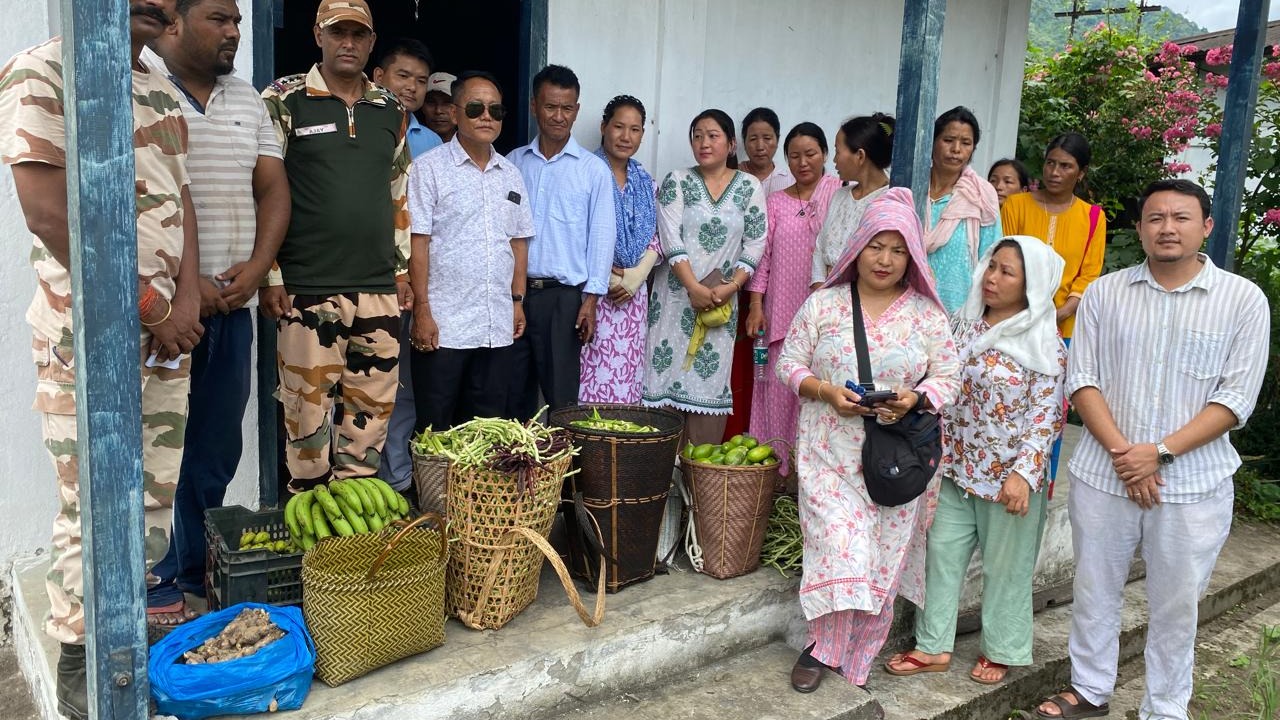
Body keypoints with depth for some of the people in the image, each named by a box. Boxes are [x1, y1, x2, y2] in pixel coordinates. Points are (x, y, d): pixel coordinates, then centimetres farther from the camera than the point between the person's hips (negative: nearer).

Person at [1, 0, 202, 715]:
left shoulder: (162, 89, 15)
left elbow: (180, 199, 12)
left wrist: (187, 300, -2)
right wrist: (148, 307, -13)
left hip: (169, 327, 7)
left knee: (157, 493, 12)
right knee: (92, 504, 0)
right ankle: (79, 662, 15)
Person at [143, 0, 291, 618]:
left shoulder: (248, 100, 15)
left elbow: (273, 189, 12)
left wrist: (255, 268, -3)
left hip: (232, 304, 6)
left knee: (217, 449, 12)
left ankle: (199, 568, 26)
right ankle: (156, 585, 15)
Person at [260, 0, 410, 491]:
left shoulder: (390, 110, 12)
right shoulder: (283, 101, -1)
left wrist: (403, 268, 15)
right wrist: (269, 277, -6)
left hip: (379, 290, 4)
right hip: (307, 291, -4)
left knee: (371, 413, 8)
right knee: (309, 413, 1)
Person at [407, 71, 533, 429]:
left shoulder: (511, 175, 14)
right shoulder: (429, 168, -3)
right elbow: (418, 243, -8)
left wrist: (517, 300, 11)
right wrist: (422, 311, -12)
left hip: (496, 327, 5)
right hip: (443, 325, -5)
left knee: (487, 425, 11)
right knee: (435, 427, 3)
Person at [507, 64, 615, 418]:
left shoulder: (594, 169, 2)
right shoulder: (513, 162, 9)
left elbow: (601, 236, 0)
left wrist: (591, 300, -7)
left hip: (563, 296, -2)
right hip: (514, 290, 3)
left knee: (560, 396, 0)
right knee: (513, 392, 9)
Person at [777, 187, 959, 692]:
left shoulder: (927, 313, 2)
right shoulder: (823, 304, 1)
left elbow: (947, 379, 4)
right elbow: (790, 364, 4)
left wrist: (915, 398, -17)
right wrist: (826, 391, -15)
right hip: (830, 452, -1)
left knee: (883, 558, 6)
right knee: (838, 550, -9)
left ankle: (856, 654, 25)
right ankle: (822, 645, 14)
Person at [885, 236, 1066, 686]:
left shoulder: (1045, 344, -12)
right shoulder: (965, 324, 4)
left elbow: (1046, 416, -14)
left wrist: (1024, 473, -22)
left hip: (1008, 477, -5)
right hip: (955, 467, 5)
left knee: (1005, 565, 9)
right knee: (942, 553, 9)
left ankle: (1000, 651, 29)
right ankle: (934, 647, 22)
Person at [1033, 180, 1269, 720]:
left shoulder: (1244, 300, -3)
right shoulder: (1103, 293, 2)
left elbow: (1236, 397, -7)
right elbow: (1082, 379, 0)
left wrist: (1159, 452, -15)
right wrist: (1121, 452, -12)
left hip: (1194, 485, -1)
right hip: (1103, 474, 2)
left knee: (1175, 606, 10)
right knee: (1094, 592, 14)